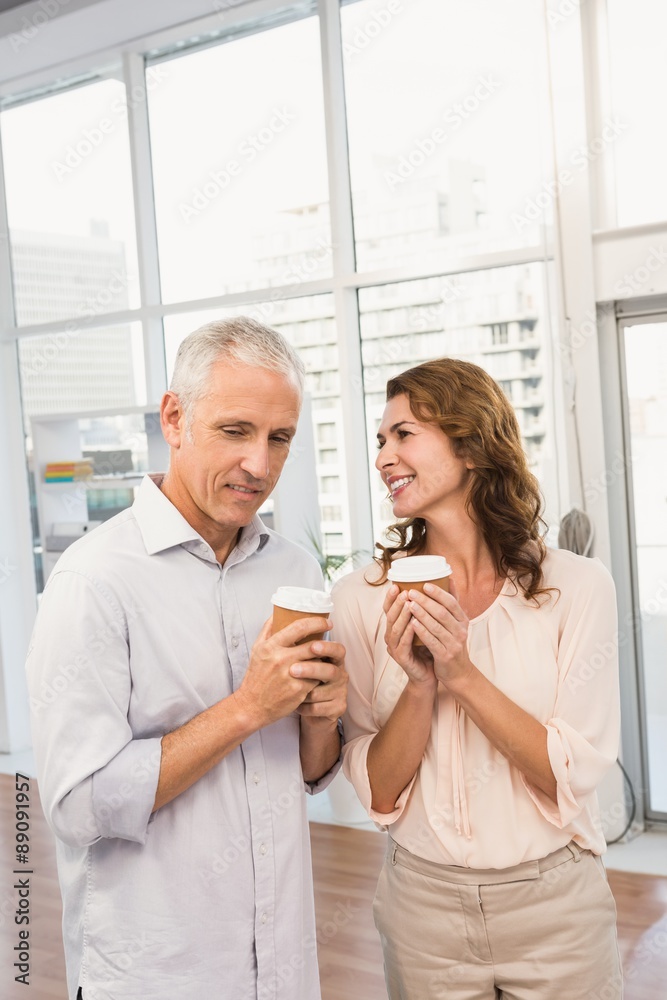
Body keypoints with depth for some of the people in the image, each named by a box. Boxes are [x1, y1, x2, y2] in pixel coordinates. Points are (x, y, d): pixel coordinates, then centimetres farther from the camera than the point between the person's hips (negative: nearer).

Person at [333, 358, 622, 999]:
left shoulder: (576, 586, -10)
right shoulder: (361, 599, -8)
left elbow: (572, 778, -12)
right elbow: (379, 795, -7)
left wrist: (463, 675, -22)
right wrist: (419, 685, -22)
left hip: (554, 904, 0)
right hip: (425, 904, 1)